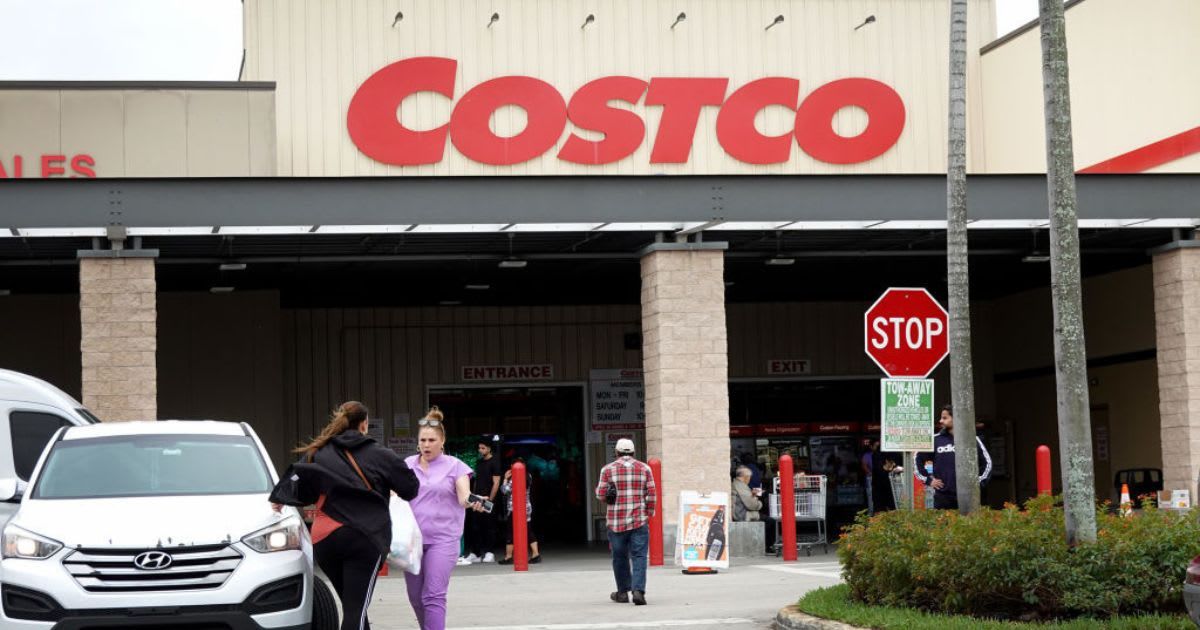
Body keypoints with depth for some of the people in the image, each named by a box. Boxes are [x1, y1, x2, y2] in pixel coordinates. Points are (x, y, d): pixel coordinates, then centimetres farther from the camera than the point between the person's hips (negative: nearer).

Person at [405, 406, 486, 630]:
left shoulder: (454, 466, 0)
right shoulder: (407, 464, 9)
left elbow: (463, 496, -11)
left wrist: (471, 501, -34)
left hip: (442, 538, -4)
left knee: (433, 596, -14)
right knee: (416, 597, 11)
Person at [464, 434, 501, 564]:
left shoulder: (494, 462, -4)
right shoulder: (479, 462, 15)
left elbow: (496, 483, -8)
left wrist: (490, 499, -13)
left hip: (488, 500, -6)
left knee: (489, 526, -2)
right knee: (475, 527, 3)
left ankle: (489, 553, 4)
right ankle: (475, 553, 5)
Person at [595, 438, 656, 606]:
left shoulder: (608, 469, 0)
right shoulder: (644, 468, 4)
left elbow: (601, 494, -1)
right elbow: (651, 494, 1)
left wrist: (598, 489, 21)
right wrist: (649, 513, 13)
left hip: (616, 522, 0)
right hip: (639, 521, 0)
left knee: (620, 557, 12)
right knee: (639, 556, -2)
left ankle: (623, 592, 20)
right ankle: (638, 590, -18)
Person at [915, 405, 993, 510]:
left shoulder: (972, 440, 5)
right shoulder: (935, 440, 5)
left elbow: (987, 462, 15)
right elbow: (918, 459, 13)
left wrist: (978, 481, 7)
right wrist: (928, 480, 7)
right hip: (942, 496, 0)